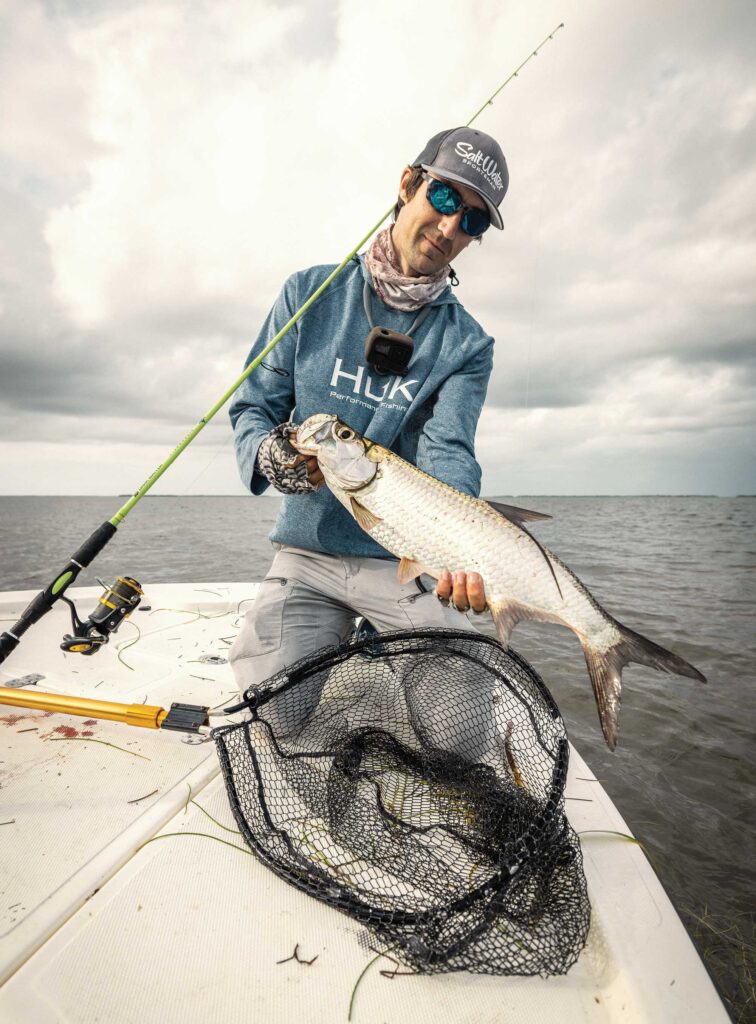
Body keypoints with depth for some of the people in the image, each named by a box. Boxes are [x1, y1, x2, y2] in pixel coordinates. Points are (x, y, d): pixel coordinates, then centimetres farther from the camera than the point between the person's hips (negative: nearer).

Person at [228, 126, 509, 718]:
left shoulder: (466, 345, 0)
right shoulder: (311, 293, 2)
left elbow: (447, 453, -15)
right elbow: (253, 407, 2)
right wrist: (273, 456, -22)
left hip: (409, 558, 0)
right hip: (306, 552, 1)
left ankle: (382, 649, 22)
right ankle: (336, 641, 22)